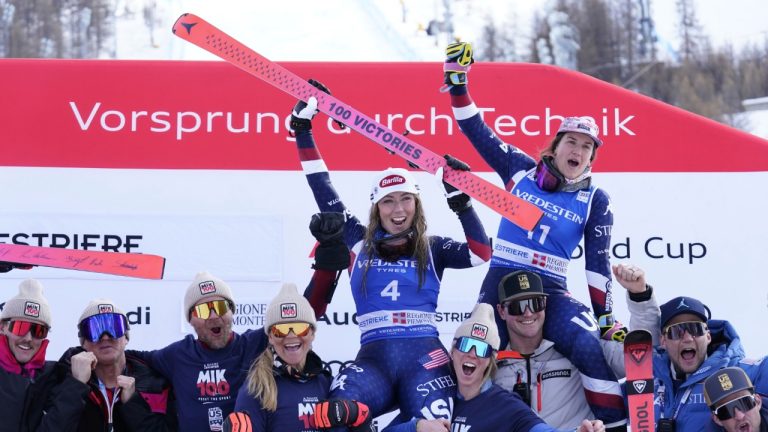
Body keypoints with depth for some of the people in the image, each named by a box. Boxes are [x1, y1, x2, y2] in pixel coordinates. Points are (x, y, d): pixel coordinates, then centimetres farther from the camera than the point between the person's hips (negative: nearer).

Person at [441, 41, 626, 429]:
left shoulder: (595, 201, 5)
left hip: (551, 293, -1)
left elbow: (598, 264, 4)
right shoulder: (521, 170, 6)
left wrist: (606, 318, -2)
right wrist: (457, 81, 3)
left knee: (593, 347, -26)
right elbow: (477, 132, 9)